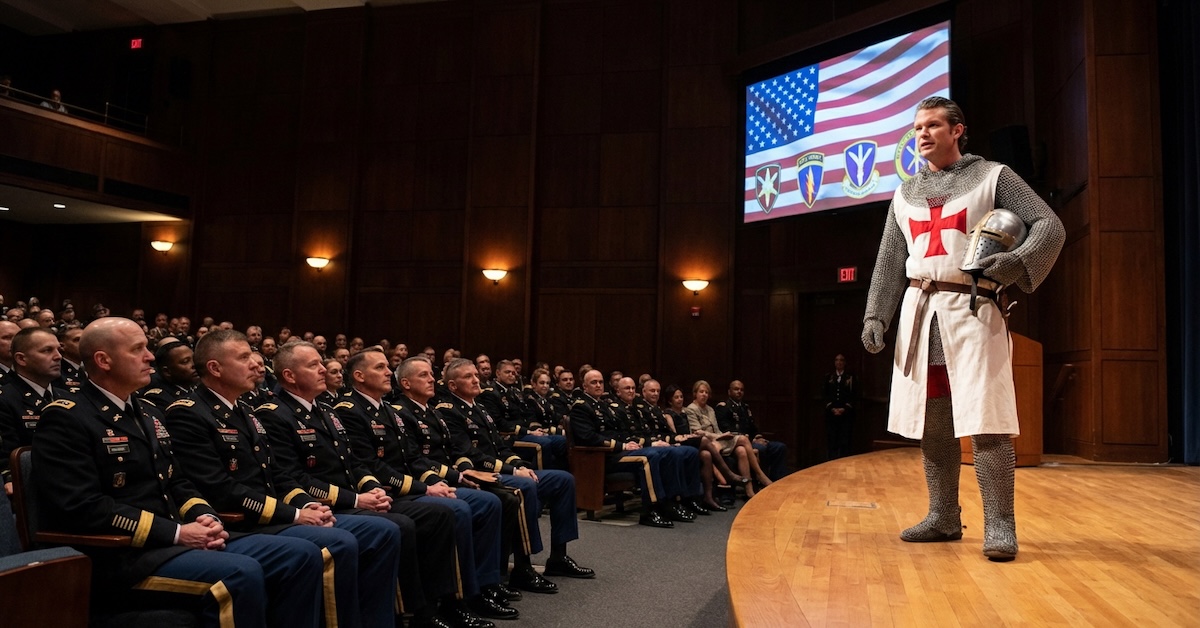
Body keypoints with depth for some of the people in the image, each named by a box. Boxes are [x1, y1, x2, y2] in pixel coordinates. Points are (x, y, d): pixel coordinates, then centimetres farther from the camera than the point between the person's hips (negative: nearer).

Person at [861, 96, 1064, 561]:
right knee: (931, 422, 6)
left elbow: (1050, 226, 0)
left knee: (984, 419, -11)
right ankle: (944, 518, 16)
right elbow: (890, 261, 16)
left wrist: (1016, 261, -19)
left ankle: (999, 525, -5)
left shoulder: (992, 176, 6)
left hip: (971, 309, -5)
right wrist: (875, 315, 7)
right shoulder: (905, 194, 18)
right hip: (919, 311, 5)